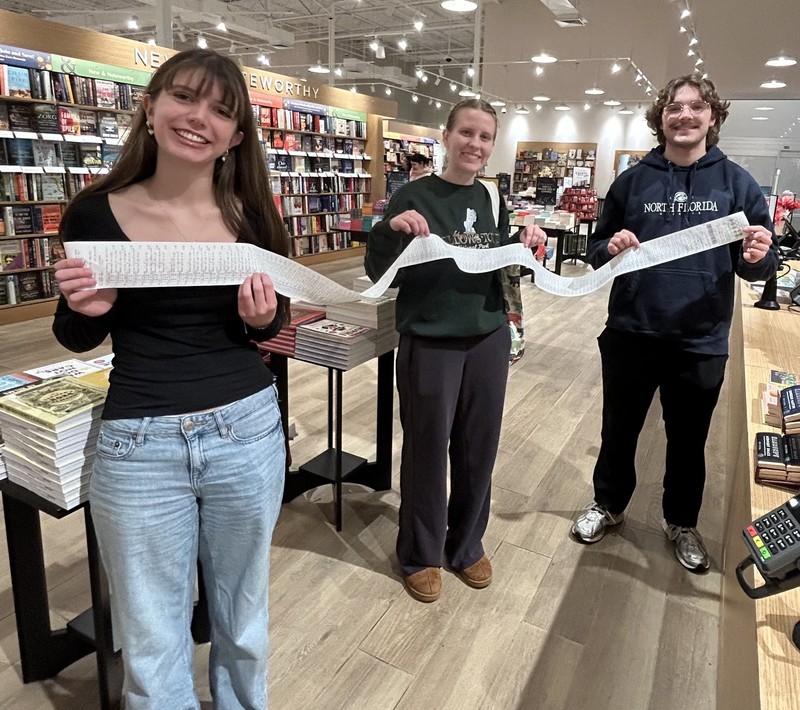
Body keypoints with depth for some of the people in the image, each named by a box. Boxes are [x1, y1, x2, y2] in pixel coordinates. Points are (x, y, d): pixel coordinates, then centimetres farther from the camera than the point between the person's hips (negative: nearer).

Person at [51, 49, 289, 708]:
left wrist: (263, 316, -13)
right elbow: (77, 338, 5)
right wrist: (85, 309, -16)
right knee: (152, 640, 15)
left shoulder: (251, 216, -3)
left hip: (247, 431, 2)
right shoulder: (94, 214, -6)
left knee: (243, 617, 21)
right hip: (138, 447, -1)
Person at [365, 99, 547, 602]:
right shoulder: (414, 196, -7)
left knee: (479, 449, 14)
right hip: (429, 343, -4)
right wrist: (391, 229, -27)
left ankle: (467, 545, 36)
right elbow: (379, 274, -9)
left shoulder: (495, 199, 7)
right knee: (427, 450, 7)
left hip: (489, 340, 5)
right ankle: (420, 554, 29)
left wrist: (528, 249, -3)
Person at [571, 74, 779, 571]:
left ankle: (682, 523, 39)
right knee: (619, 429, 15)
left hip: (701, 341, 0)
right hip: (631, 332, 1)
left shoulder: (737, 183, -1)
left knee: (688, 439, 16)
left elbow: (760, 264, 0)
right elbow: (597, 248, 4)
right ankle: (608, 505, 39)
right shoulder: (632, 181, 1)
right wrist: (611, 248, -18)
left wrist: (758, 256, -23)